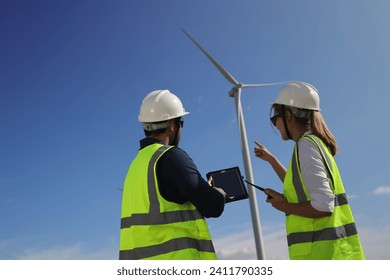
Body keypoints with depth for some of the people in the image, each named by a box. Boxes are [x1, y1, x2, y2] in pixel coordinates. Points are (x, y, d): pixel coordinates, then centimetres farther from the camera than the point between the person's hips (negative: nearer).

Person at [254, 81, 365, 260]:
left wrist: (283, 206, -7)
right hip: (328, 253, 10)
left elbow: (323, 206, -23)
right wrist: (271, 160, 36)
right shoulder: (316, 143, 14)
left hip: (322, 253, -9)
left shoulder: (306, 146, -14)